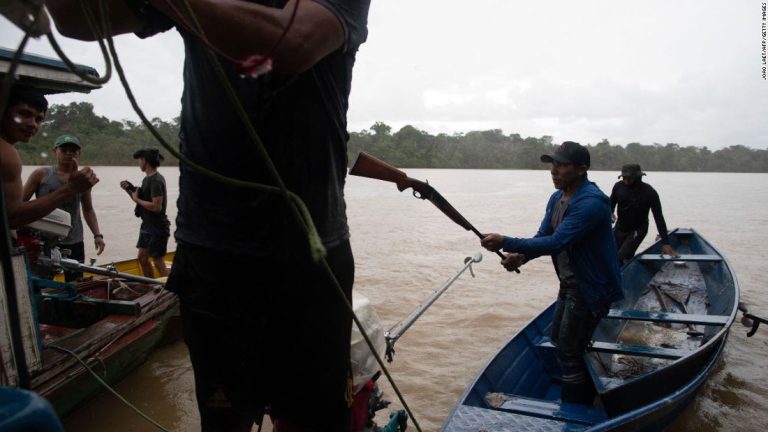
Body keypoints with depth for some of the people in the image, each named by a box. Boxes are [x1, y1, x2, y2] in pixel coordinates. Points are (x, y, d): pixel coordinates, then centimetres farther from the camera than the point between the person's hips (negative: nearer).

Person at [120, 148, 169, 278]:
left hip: (157, 228, -10)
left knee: (159, 263, -6)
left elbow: (156, 207, -25)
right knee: (142, 258, 16)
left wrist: (137, 199, -14)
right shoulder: (147, 179, 12)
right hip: (147, 226, 10)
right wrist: (129, 190, 4)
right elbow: (142, 201, 16)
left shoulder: (156, 181, -18)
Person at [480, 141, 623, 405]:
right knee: (559, 339, 22)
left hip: (591, 287, -10)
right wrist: (521, 256, -18)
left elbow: (556, 243, -35)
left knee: (569, 351, -3)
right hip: (570, 283, 10)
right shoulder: (557, 198, 2)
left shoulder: (591, 202, -28)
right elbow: (543, 235, 3)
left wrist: (505, 243, -37)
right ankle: (585, 398, 42)